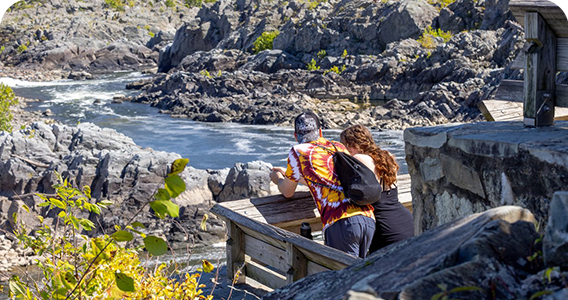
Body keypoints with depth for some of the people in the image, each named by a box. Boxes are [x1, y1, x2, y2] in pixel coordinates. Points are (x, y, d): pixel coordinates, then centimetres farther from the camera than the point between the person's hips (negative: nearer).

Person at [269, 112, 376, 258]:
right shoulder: (339, 147, 26)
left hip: (341, 222, -6)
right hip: (369, 219, 6)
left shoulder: (298, 151, 9)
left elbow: (287, 192, 22)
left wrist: (278, 179, 45)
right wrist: (289, 173, 54)